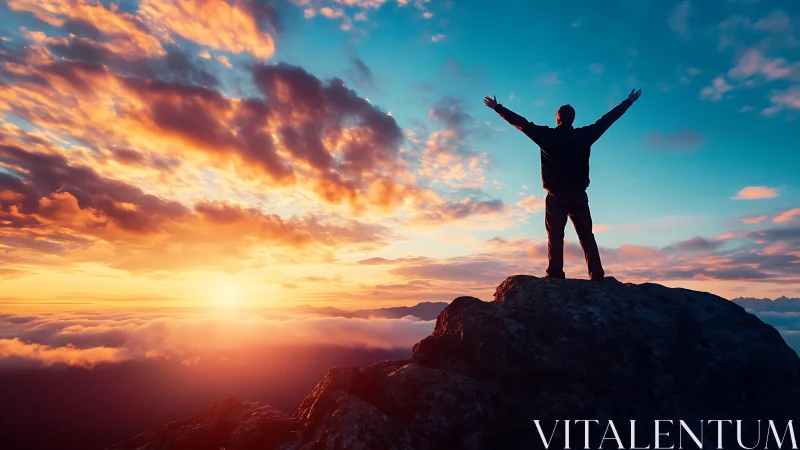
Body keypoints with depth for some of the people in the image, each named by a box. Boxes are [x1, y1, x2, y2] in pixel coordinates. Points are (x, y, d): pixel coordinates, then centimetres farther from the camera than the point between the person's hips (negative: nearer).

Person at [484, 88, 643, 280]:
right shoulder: (584, 135, 6)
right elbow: (607, 119, 18)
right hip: (579, 196, 2)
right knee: (587, 236, 6)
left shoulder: (547, 135, -1)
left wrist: (497, 107, 12)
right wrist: (628, 102, 33)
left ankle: (555, 275, -10)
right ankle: (597, 275, 2)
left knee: (555, 236, -1)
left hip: (556, 197, -2)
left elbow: (521, 122, 4)